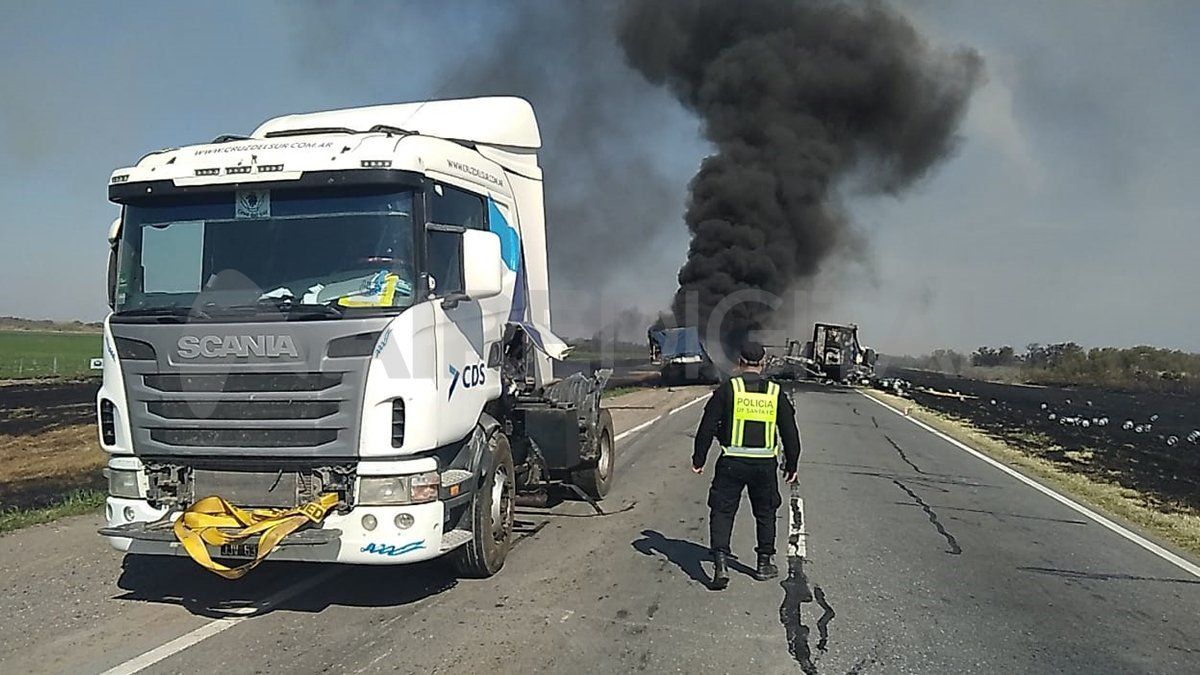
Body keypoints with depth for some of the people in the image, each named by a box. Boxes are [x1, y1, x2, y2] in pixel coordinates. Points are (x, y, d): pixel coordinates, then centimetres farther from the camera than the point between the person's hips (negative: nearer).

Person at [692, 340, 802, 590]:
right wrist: (791, 466, 19)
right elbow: (790, 432, 9)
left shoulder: (728, 389, -3)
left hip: (732, 463, -2)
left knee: (722, 512, 5)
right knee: (765, 513, 19)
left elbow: (707, 426, -4)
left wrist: (699, 459, 5)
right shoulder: (775, 393, 4)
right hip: (765, 464, 2)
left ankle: (721, 565, -6)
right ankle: (765, 564, 27)